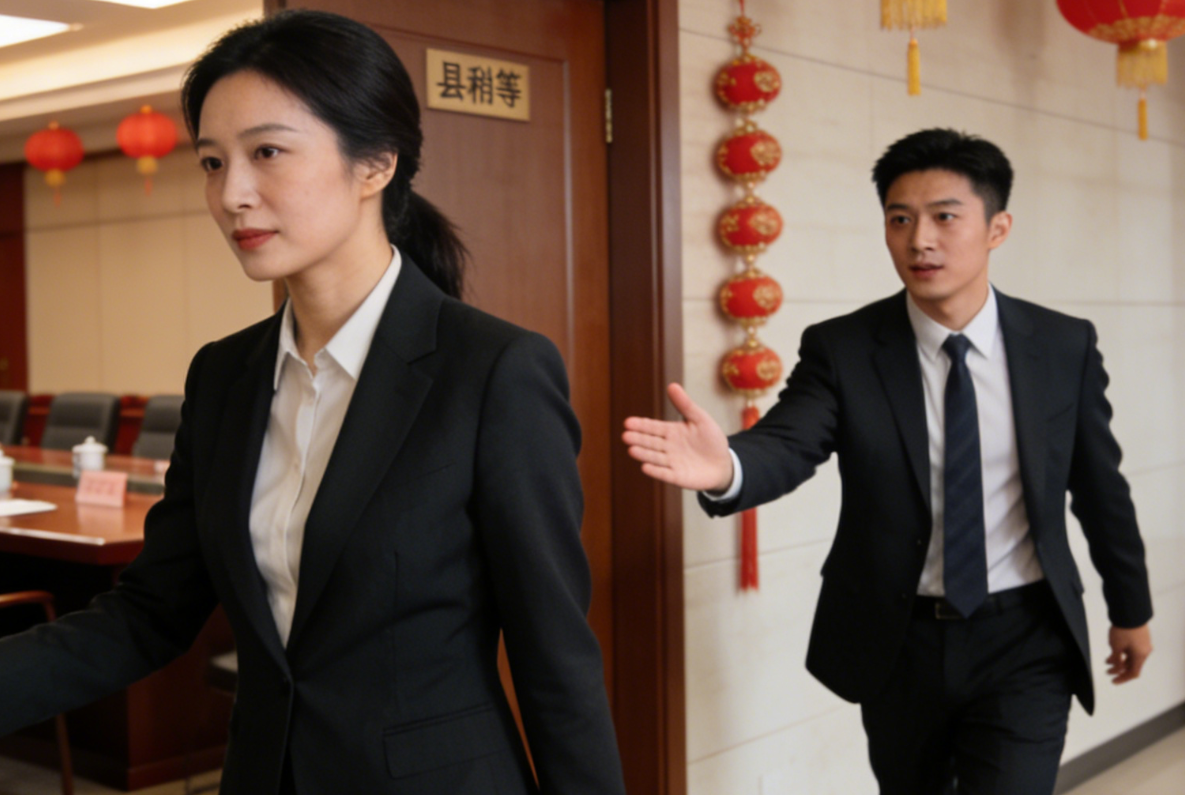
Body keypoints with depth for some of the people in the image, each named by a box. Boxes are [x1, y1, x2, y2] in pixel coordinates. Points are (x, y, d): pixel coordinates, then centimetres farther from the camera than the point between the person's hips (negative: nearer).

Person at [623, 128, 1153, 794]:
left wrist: (1131, 608, 17)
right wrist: (727, 467, -49)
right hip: (898, 643, 1)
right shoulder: (842, 350, -9)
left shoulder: (1065, 346, -5)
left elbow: (1100, 484, 5)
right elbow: (786, 446, -25)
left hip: (1023, 644, 0)